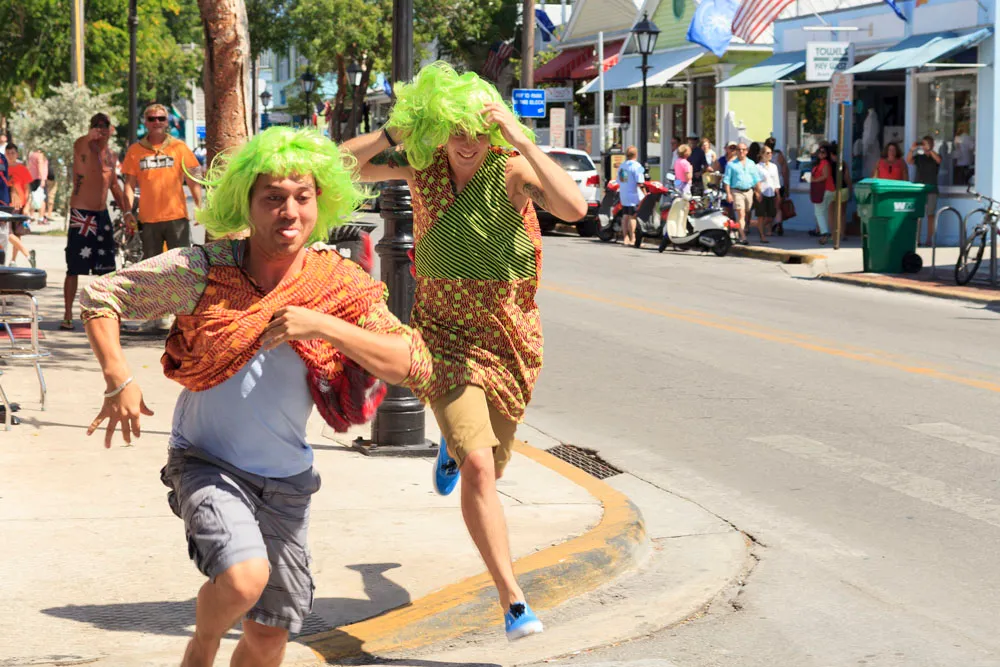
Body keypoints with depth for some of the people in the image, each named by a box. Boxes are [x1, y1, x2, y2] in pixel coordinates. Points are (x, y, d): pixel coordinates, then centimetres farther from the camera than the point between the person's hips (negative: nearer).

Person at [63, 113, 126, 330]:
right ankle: (67, 315, 1)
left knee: (106, 268, 9)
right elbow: (80, 146, -36)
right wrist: (91, 137, -58)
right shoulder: (83, 147, -10)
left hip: (102, 214, 6)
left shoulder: (111, 155, 11)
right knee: (74, 269, -4)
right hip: (81, 214, -6)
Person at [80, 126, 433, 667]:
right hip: (206, 463, -3)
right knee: (243, 578, -30)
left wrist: (322, 325, -32)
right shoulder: (203, 271, -15)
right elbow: (100, 296, -4)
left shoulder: (340, 287, -11)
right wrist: (119, 380, -18)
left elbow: (415, 366, -21)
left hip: (285, 479, 3)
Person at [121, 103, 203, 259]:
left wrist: (200, 208, -5)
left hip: (177, 217, -1)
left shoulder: (179, 147, 5)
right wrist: (128, 211, -4)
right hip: (148, 219, 1)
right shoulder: (135, 150, 7)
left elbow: (192, 181, 5)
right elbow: (130, 184, 8)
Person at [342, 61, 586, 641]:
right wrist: (396, 130, -17)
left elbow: (575, 207, -33)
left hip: (510, 336, 1)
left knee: (490, 461, 20)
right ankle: (514, 599, -14)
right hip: (444, 333, -1)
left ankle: (451, 445, 60)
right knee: (478, 467, -18)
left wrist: (520, 137, -33)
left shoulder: (510, 169, -15)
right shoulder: (421, 167, -7)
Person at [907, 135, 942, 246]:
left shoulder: (935, 156, 6)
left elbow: (938, 160, -16)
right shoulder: (919, 157, 11)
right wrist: (912, 149, -20)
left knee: (930, 215, -2)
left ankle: (929, 239, 1)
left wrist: (929, 149, -26)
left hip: (931, 190, -2)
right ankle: (916, 239, 0)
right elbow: (909, 161, -6)